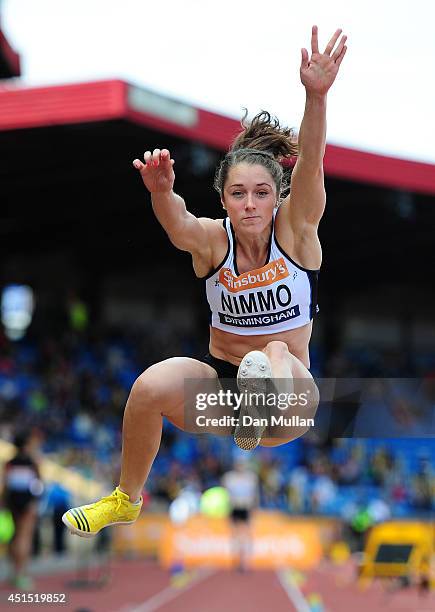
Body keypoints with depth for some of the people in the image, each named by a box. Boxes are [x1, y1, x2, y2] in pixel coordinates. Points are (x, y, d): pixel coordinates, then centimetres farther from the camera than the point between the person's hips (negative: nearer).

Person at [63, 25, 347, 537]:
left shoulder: (295, 229, -9)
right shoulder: (211, 239, -8)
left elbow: (310, 165, -28)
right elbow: (177, 223, -32)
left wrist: (316, 95, -46)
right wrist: (161, 191, -56)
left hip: (292, 393, -1)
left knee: (279, 353, -32)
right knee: (151, 385, -25)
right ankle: (127, 499, -4)